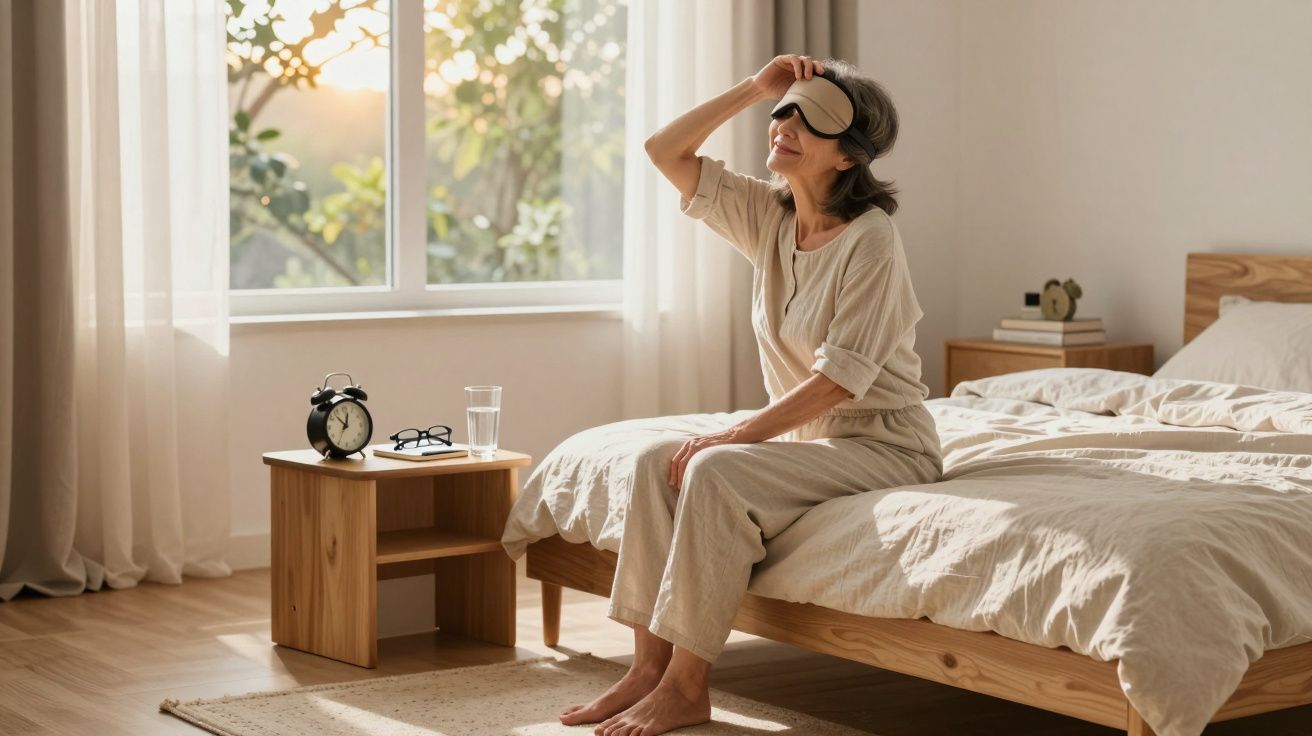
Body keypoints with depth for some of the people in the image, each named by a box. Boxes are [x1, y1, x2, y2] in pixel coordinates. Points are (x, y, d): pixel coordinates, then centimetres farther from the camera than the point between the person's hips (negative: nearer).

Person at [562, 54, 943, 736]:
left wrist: (732, 436, -22)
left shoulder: (869, 238, -18)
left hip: (883, 444, -8)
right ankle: (648, 665, -12)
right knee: (659, 455, -11)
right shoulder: (768, 214, 5)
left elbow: (840, 378, -23)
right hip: (808, 434, 8)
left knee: (715, 471, -27)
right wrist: (754, 88, -2)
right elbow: (665, 151, 8)